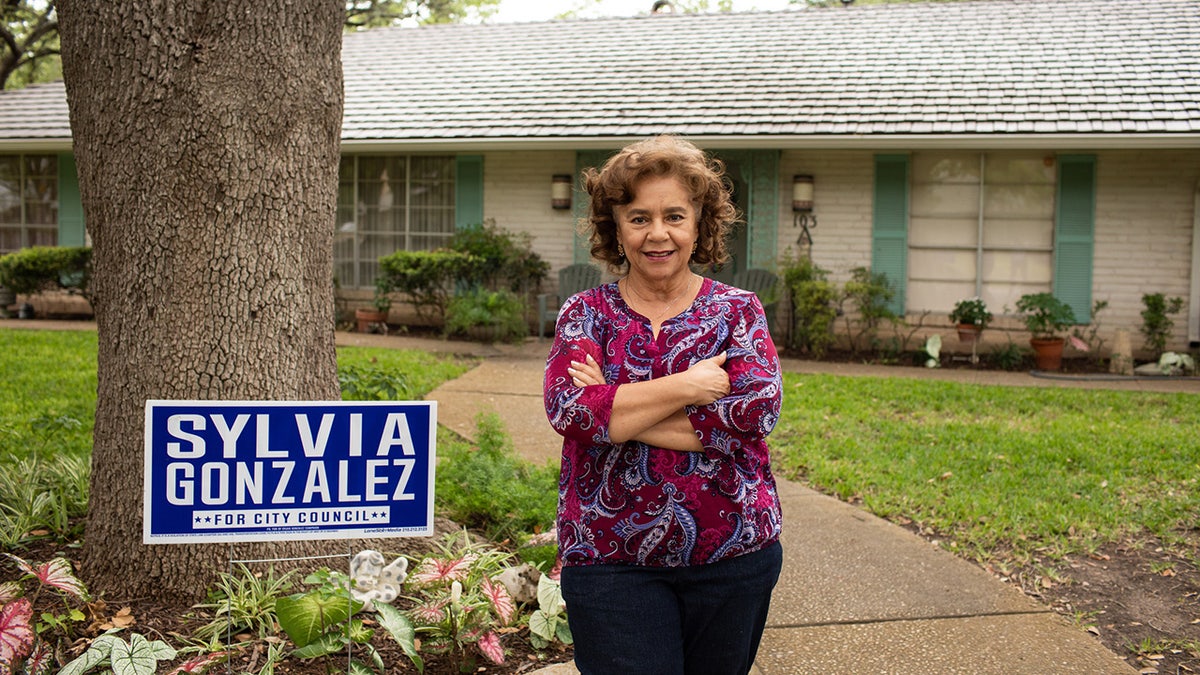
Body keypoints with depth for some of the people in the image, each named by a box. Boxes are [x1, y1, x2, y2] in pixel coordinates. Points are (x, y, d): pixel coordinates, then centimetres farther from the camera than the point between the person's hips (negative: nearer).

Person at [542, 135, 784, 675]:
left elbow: (758, 409, -14)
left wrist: (621, 412, -14)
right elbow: (569, 408, -15)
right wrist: (687, 387, -16)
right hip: (610, 563, -1)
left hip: (734, 555, 1)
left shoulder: (737, 311, 3)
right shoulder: (586, 313, 2)